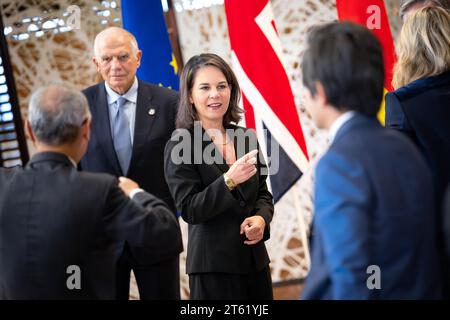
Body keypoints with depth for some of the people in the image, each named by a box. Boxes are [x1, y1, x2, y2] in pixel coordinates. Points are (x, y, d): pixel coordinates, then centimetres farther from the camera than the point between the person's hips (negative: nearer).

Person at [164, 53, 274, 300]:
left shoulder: (245, 137, 7)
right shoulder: (179, 145, -8)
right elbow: (189, 210, -13)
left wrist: (262, 218, -7)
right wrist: (229, 181, -26)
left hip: (255, 258, 5)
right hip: (213, 265, -5)